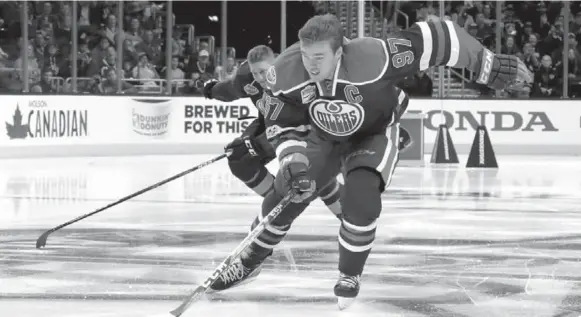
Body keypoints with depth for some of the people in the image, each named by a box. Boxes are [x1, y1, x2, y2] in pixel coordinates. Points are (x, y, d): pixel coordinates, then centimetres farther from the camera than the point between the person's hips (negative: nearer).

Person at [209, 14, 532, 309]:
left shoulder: (372, 58, -42)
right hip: (324, 137, 3)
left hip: (375, 134, -3)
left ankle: (350, 275, 1)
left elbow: (433, 39, -35)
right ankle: (251, 260, 27)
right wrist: (292, 161, -36)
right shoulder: (285, 74, -31)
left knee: (360, 200, -25)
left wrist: (488, 66, -28)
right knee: (284, 197, -1)